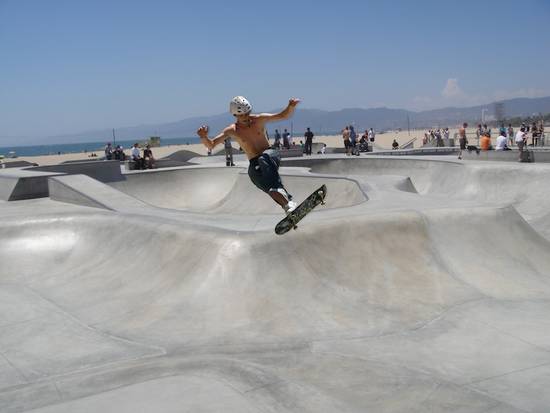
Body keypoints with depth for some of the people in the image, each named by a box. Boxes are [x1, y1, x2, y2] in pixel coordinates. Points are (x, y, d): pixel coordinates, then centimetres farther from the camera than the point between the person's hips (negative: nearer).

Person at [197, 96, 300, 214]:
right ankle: (287, 202, -34)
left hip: (271, 156, -2)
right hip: (255, 164, 2)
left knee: (264, 158, -36)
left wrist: (291, 107, -22)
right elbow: (210, 145, -5)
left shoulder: (259, 119, -2)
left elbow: (283, 116, -1)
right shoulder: (232, 130, -3)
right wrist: (203, 137, -27)